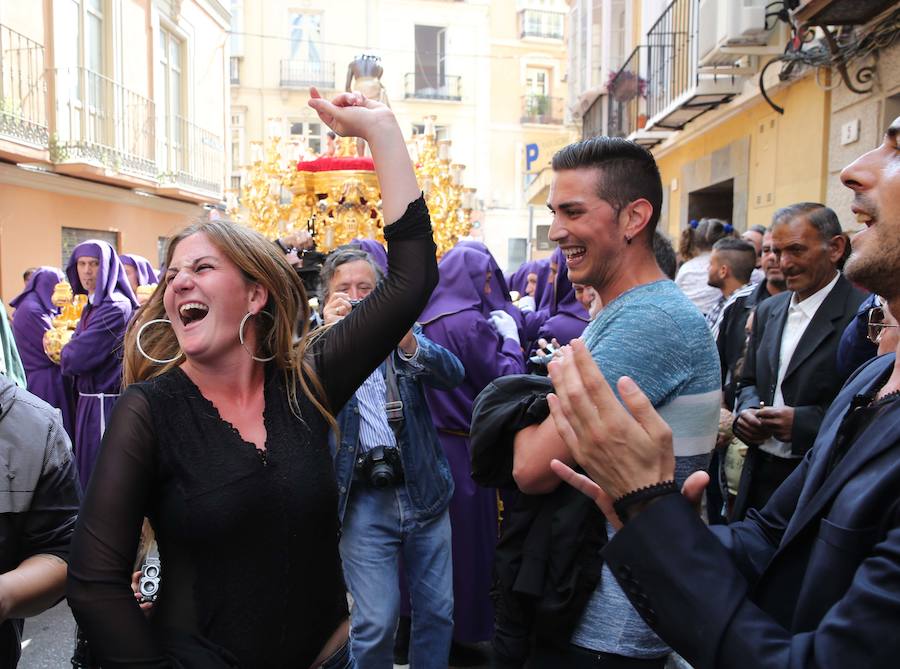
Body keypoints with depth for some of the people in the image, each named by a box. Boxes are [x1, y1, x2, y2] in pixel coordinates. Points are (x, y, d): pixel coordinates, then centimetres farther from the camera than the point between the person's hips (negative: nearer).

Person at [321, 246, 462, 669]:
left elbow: (453, 374, -7)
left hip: (423, 491, 2)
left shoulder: (405, 333, 8)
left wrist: (408, 340, -24)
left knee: (437, 611, 10)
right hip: (363, 501, -2)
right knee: (375, 622, -3)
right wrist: (330, 336, -24)